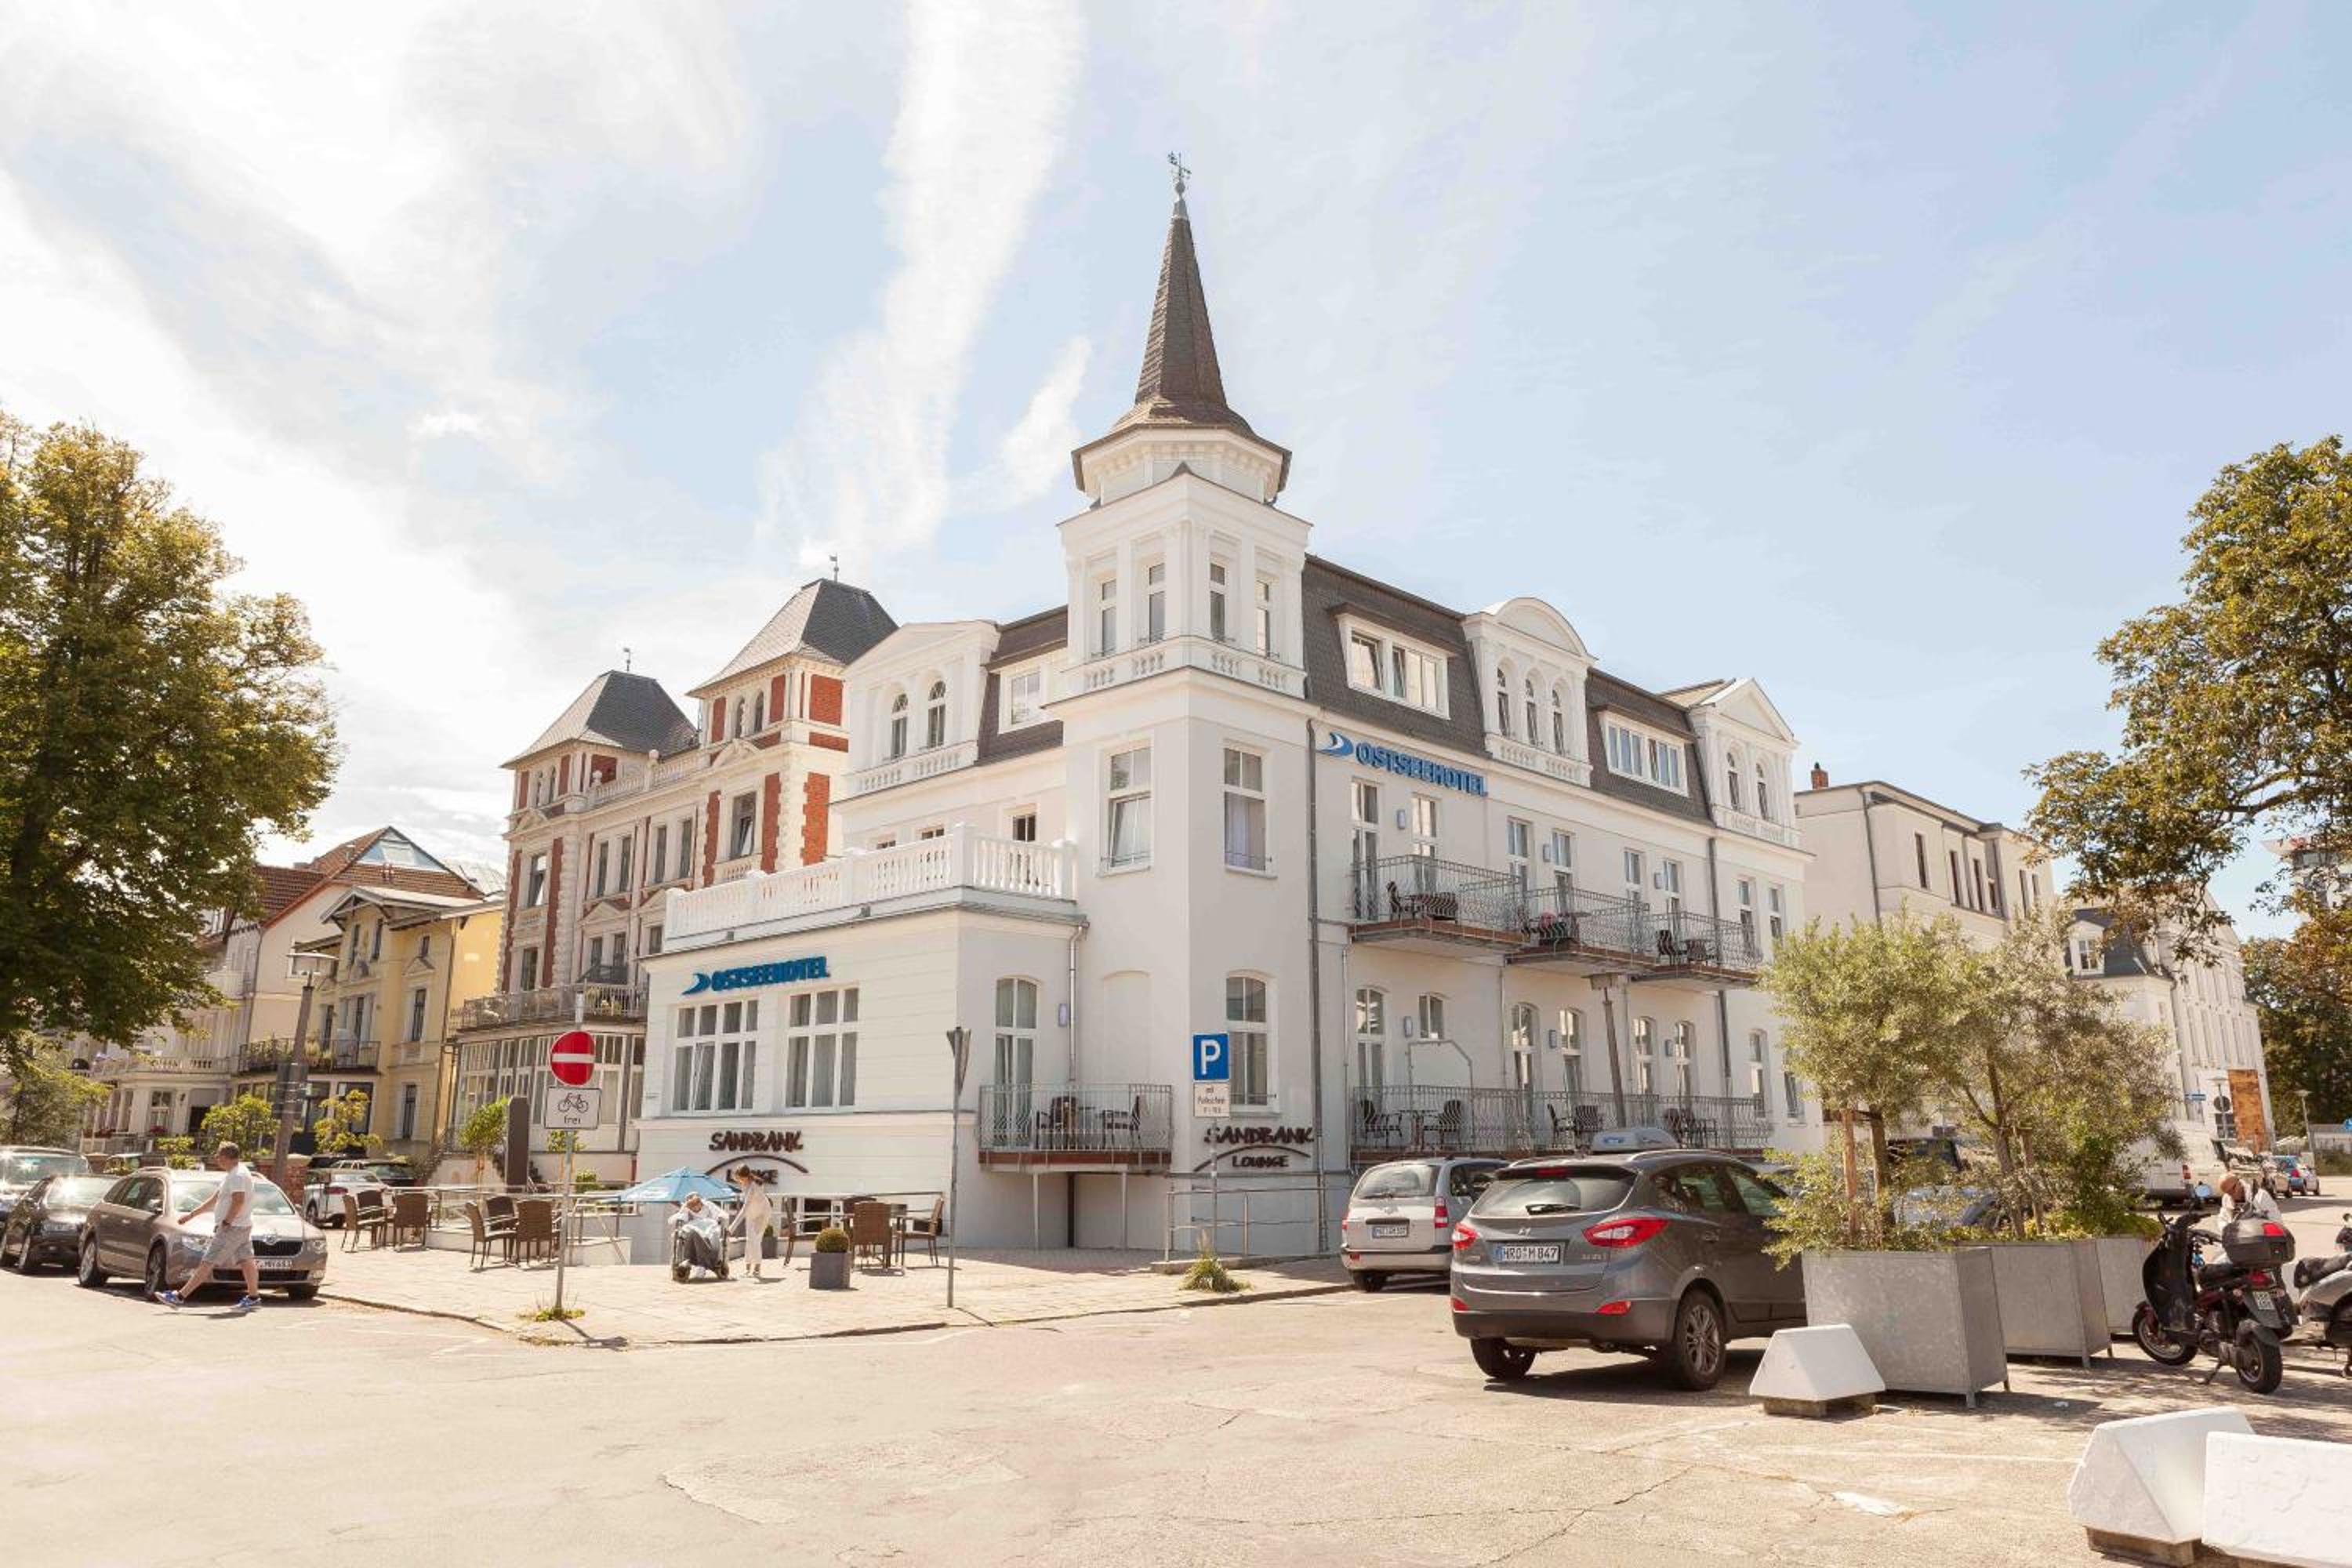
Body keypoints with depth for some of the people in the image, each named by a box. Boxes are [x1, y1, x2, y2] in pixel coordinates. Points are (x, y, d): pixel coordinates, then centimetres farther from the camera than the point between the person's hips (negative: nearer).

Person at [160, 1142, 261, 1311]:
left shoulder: (238, 1175, -15)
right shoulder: (231, 1174, 19)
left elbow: (238, 1201, -24)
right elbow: (213, 1200, 25)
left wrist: (226, 1222, -20)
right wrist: (191, 1215, 24)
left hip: (233, 1227, -10)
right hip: (242, 1227, 10)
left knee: (207, 1262, -7)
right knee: (246, 1261, 9)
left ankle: (179, 1296, -4)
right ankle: (253, 1297, 10)